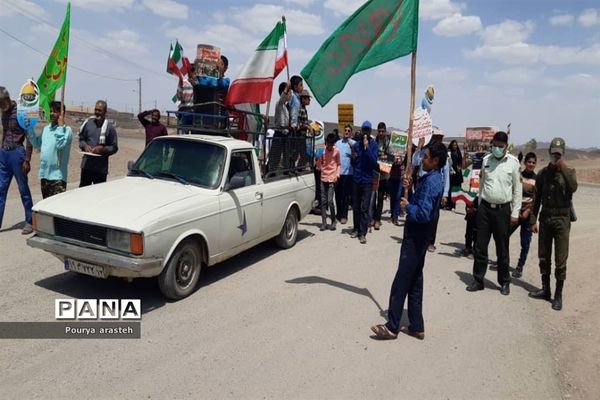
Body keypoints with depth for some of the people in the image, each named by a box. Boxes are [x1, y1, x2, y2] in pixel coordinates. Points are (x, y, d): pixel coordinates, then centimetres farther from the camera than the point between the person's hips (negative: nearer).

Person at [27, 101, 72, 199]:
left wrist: (61, 125, -18)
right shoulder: (46, 128, 14)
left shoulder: (66, 129, -9)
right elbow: (37, 144, 19)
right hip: (44, 173, 8)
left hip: (58, 175, -8)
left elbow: (61, 144, -24)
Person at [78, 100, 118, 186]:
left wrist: (103, 149, -18)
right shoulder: (88, 123, 6)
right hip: (86, 164, 3)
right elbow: (81, 139, 16)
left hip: (101, 167, -3)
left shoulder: (109, 127, -3)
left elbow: (114, 148, -2)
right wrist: (85, 146, -5)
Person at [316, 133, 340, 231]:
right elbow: (318, 165, 6)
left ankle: (333, 221, 8)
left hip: (332, 179, -2)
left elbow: (338, 164, 9)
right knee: (323, 201, 3)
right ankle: (324, 223, 8)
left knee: (330, 201, -8)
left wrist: (337, 174, -5)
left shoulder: (336, 151, 0)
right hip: (323, 178, 2)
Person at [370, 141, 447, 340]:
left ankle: (392, 327, 7)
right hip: (418, 235, 10)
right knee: (415, 281, 14)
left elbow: (423, 213, -28)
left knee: (402, 281, -3)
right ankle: (416, 327, 23)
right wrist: (411, 186, 4)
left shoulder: (431, 181, -20)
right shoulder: (431, 178, 11)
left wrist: (407, 207, -13)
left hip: (416, 236, -10)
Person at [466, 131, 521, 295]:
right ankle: (478, 280, 17)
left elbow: (518, 188, -2)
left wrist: (515, 212, -5)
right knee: (480, 246, 6)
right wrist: (480, 206, 11)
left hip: (503, 209, -2)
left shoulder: (513, 162, -5)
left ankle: (504, 282, 22)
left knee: (502, 248, 7)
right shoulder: (486, 160, 4)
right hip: (485, 208, 3)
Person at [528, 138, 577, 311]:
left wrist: (563, 168, -22)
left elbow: (573, 188, -23)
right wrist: (533, 220, 3)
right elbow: (537, 198, 7)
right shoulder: (543, 173, 5)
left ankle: (558, 295, 7)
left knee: (560, 259, -1)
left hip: (562, 219, -3)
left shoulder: (569, 172, -1)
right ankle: (545, 290, 24)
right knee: (544, 257, 11)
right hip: (545, 217, 3)